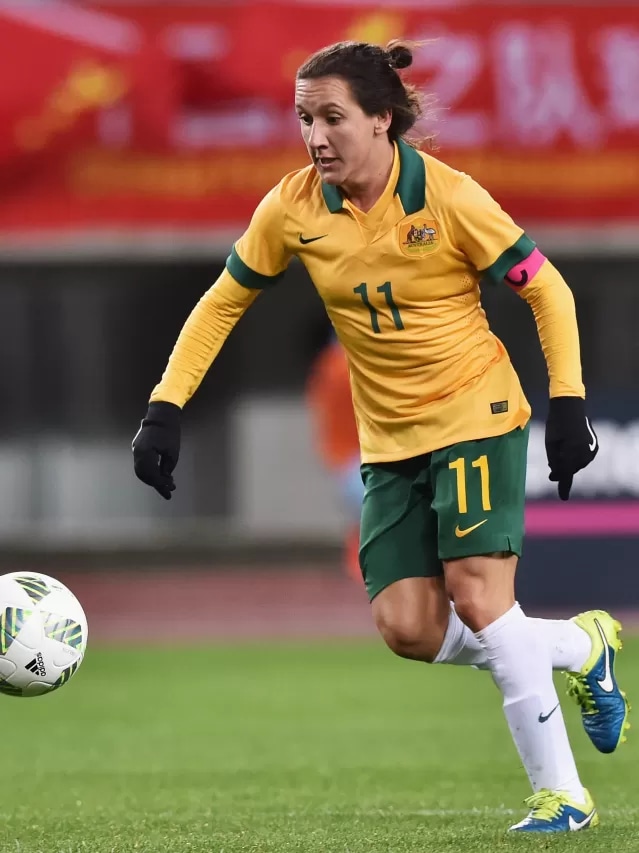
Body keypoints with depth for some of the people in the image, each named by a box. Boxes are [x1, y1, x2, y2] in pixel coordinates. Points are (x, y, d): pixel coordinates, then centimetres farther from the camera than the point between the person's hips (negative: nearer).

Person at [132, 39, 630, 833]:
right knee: (407, 629, -5)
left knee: (477, 592, -17)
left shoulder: (448, 198, -18)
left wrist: (567, 401, -16)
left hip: (475, 414, -5)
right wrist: (166, 407, -5)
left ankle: (562, 792, -7)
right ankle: (580, 647, 19)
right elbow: (223, 300, 4)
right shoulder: (293, 208, -7)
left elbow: (546, 290, -8)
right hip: (389, 440, 5)